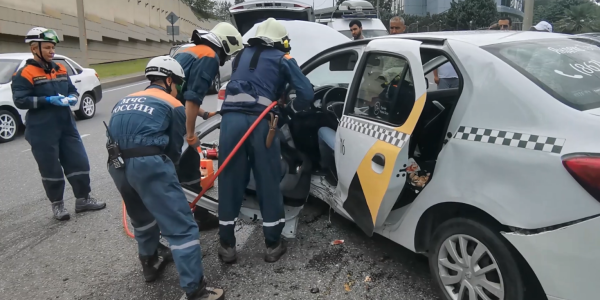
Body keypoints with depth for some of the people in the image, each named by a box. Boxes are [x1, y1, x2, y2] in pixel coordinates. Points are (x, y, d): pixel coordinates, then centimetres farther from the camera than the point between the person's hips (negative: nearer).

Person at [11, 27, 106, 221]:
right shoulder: (25, 74, -9)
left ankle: (83, 200, 20)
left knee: (79, 162, 7)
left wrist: (73, 97, -3)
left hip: (66, 125, 6)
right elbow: (20, 101, -14)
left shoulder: (60, 69, 12)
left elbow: (73, 90, 20)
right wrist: (48, 100, -21)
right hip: (42, 131, -6)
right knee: (51, 169, 4)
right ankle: (57, 204, 19)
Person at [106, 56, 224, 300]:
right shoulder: (173, 106, 10)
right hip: (149, 163, -7)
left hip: (116, 164, 7)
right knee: (181, 227, -3)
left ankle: (149, 264, 48)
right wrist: (164, 171, 28)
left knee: (141, 216, 30)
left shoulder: (124, 102, 26)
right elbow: (174, 149, 11)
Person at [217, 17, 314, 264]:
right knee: (268, 182, 8)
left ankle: (227, 245, 19)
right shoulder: (282, 59, 16)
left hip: (230, 119, 3)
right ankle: (273, 244, 19)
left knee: (229, 181, 10)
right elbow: (306, 93, 8)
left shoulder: (241, 55, 28)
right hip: (259, 122, -3)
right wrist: (292, 107, 26)